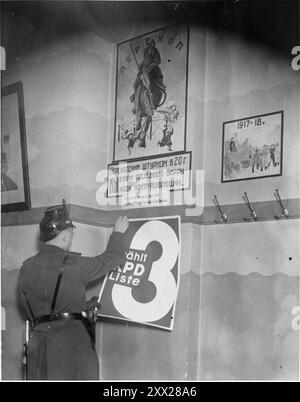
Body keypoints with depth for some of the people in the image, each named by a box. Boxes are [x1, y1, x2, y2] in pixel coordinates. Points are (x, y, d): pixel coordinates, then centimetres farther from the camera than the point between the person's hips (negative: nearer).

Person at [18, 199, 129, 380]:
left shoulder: (26, 268, 6)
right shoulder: (74, 265, -8)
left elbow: (30, 312, 15)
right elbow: (113, 257, 5)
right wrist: (118, 232, 23)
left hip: (38, 340, 5)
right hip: (72, 339, -5)